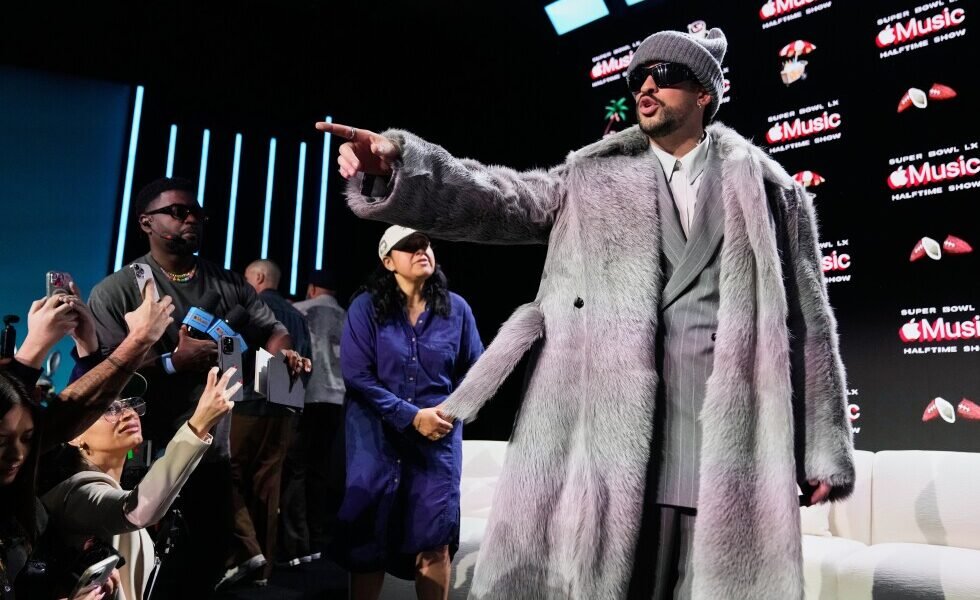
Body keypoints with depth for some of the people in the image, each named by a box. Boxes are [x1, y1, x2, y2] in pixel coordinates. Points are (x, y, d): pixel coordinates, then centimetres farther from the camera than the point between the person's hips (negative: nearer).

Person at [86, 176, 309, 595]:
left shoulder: (228, 284, 10)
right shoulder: (117, 291, -6)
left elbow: (271, 330, 13)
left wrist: (285, 352, -10)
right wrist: (172, 362, -23)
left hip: (214, 452, 5)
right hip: (150, 457, -4)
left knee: (211, 554, 15)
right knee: (157, 570, 5)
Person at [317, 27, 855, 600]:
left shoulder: (769, 191, 13)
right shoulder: (592, 178, 13)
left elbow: (809, 321, 11)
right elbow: (503, 199, -1)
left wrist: (826, 447, 7)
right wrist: (397, 167, -18)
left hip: (727, 451, 0)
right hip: (607, 440, 0)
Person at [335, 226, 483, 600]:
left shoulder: (456, 308, 1)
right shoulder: (366, 307, -7)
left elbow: (474, 368, 9)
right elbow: (357, 376, -12)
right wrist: (413, 416, -16)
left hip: (439, 437, 2)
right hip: (377, 436, -1)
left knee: (435, 541, 4)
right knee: (369, 540, 9)